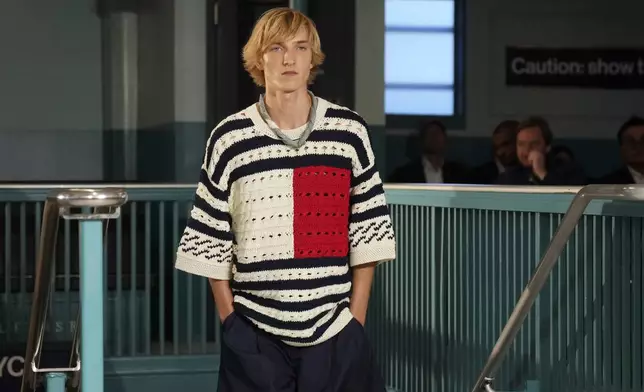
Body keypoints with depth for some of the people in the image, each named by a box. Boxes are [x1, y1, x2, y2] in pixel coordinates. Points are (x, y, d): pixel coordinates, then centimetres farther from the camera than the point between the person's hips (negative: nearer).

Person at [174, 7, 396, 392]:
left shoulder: (349, 132, 1)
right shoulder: (229, 139, 0)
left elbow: (368, 234, 4)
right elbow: (210, 245, 4)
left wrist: (356, 319, -1)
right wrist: (230, 321, 0)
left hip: (336, 332, 0)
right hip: (253, 336, 0)